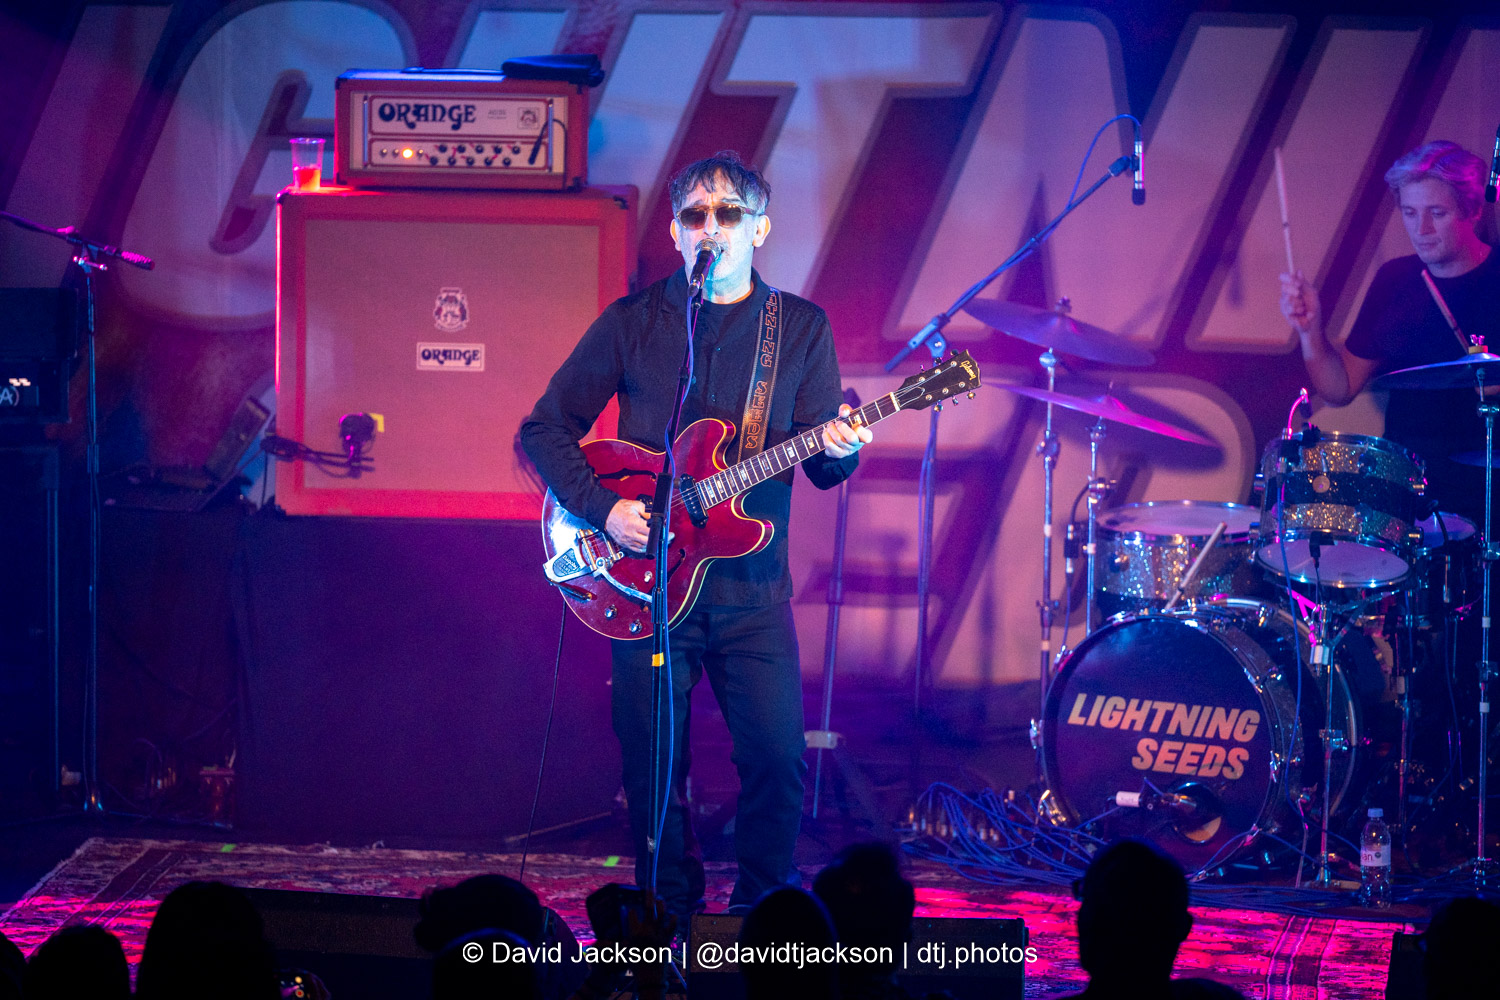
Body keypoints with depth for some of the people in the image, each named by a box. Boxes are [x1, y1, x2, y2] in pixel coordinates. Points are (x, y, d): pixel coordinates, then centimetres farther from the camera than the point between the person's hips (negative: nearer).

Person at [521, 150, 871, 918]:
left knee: (778, 758, -7)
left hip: (750, 585, 0)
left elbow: (820, 462, 4)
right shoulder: (632, 322, 5)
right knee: (653, 764, 1)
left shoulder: (801, 328, 8)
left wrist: (838, 451, -20)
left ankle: (760, 909, 13)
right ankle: (672, 913, 18)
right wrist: (603, 508, -7)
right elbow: (544, 429, 7)